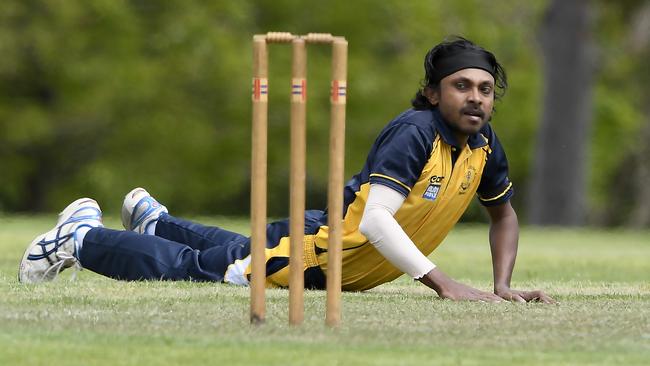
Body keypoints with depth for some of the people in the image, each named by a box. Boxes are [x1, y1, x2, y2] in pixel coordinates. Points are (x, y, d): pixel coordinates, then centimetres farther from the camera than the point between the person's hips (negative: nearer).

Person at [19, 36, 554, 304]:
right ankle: (82, 237, 30)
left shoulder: (484, 145, -5)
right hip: (314, 248, -8)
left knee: (238, 253, 35)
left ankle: (154, 222, 60)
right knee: (184, 268, 7)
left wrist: (502, 287, -2)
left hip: (345, 275, 8)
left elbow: (503, 213, 14)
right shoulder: (415, 131, -30)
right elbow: (375, 219, -39)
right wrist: (444, 284, -44)